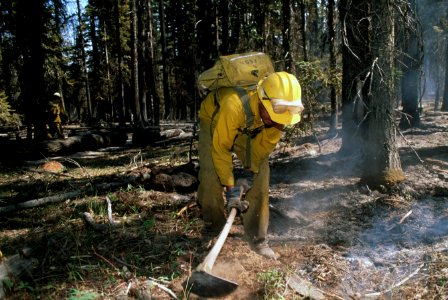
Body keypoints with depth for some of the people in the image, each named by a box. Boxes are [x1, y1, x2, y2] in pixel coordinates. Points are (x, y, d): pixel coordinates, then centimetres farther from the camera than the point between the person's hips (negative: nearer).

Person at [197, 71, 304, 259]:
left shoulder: (278, 108, -30)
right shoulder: (234, 105, -45)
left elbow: (267, 142, -17)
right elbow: (220, 147, -34)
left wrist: (252, 169, -21)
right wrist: (230, 187, -30)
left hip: (248, 128, 4)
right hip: (214, 120, -3)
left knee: (261, 172, -11)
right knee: (212, 174, -20)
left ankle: (257, 237, 0)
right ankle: (214, 231, 4)